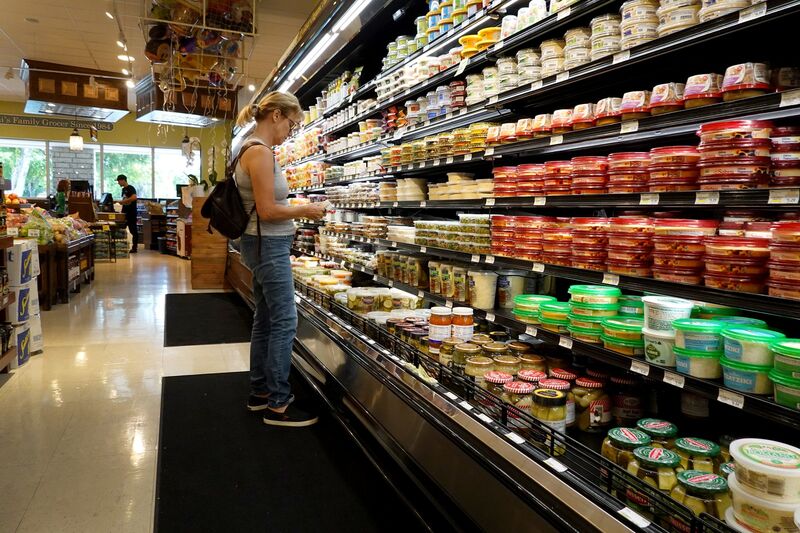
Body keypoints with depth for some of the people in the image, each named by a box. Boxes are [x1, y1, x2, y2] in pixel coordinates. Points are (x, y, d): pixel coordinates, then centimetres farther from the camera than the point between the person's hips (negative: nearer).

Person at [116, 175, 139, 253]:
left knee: (133, 230, -2)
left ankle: (135, 247, 5)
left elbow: (134, 197, -26)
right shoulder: (123, 189, 16)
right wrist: (120, 202, 6)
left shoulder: (131, 188, -10)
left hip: (131, 212, -9)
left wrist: (122, 201, -22)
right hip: (124, 212, 9)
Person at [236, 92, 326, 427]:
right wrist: (305, 211, -9)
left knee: (265, 320, 16)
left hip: (265, 245, 11)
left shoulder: (254, 150, 14)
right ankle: (277, 405, 4)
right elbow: (267, 211, -20)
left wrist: (298, 209, 10)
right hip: (269, 246, -11)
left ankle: (259, 392, 27)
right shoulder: (261, 152, -16)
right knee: (285, 322, -5)